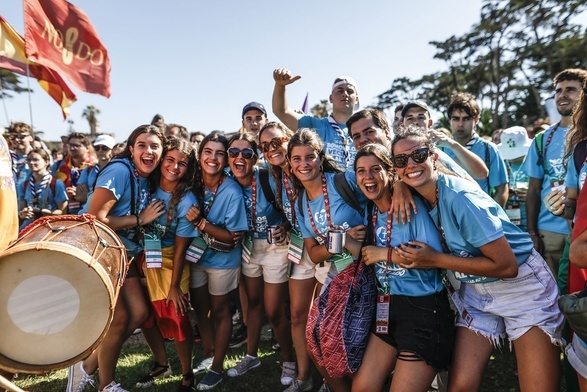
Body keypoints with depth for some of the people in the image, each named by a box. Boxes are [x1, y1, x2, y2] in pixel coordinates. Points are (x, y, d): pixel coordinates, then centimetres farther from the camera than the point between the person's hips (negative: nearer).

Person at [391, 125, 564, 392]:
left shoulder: (460, 197, -27)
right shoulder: (417, 196, -7)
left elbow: (507, 265, -25)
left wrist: (435, 260, -23)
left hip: (522, 285, -5)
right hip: (475, 292, 6)